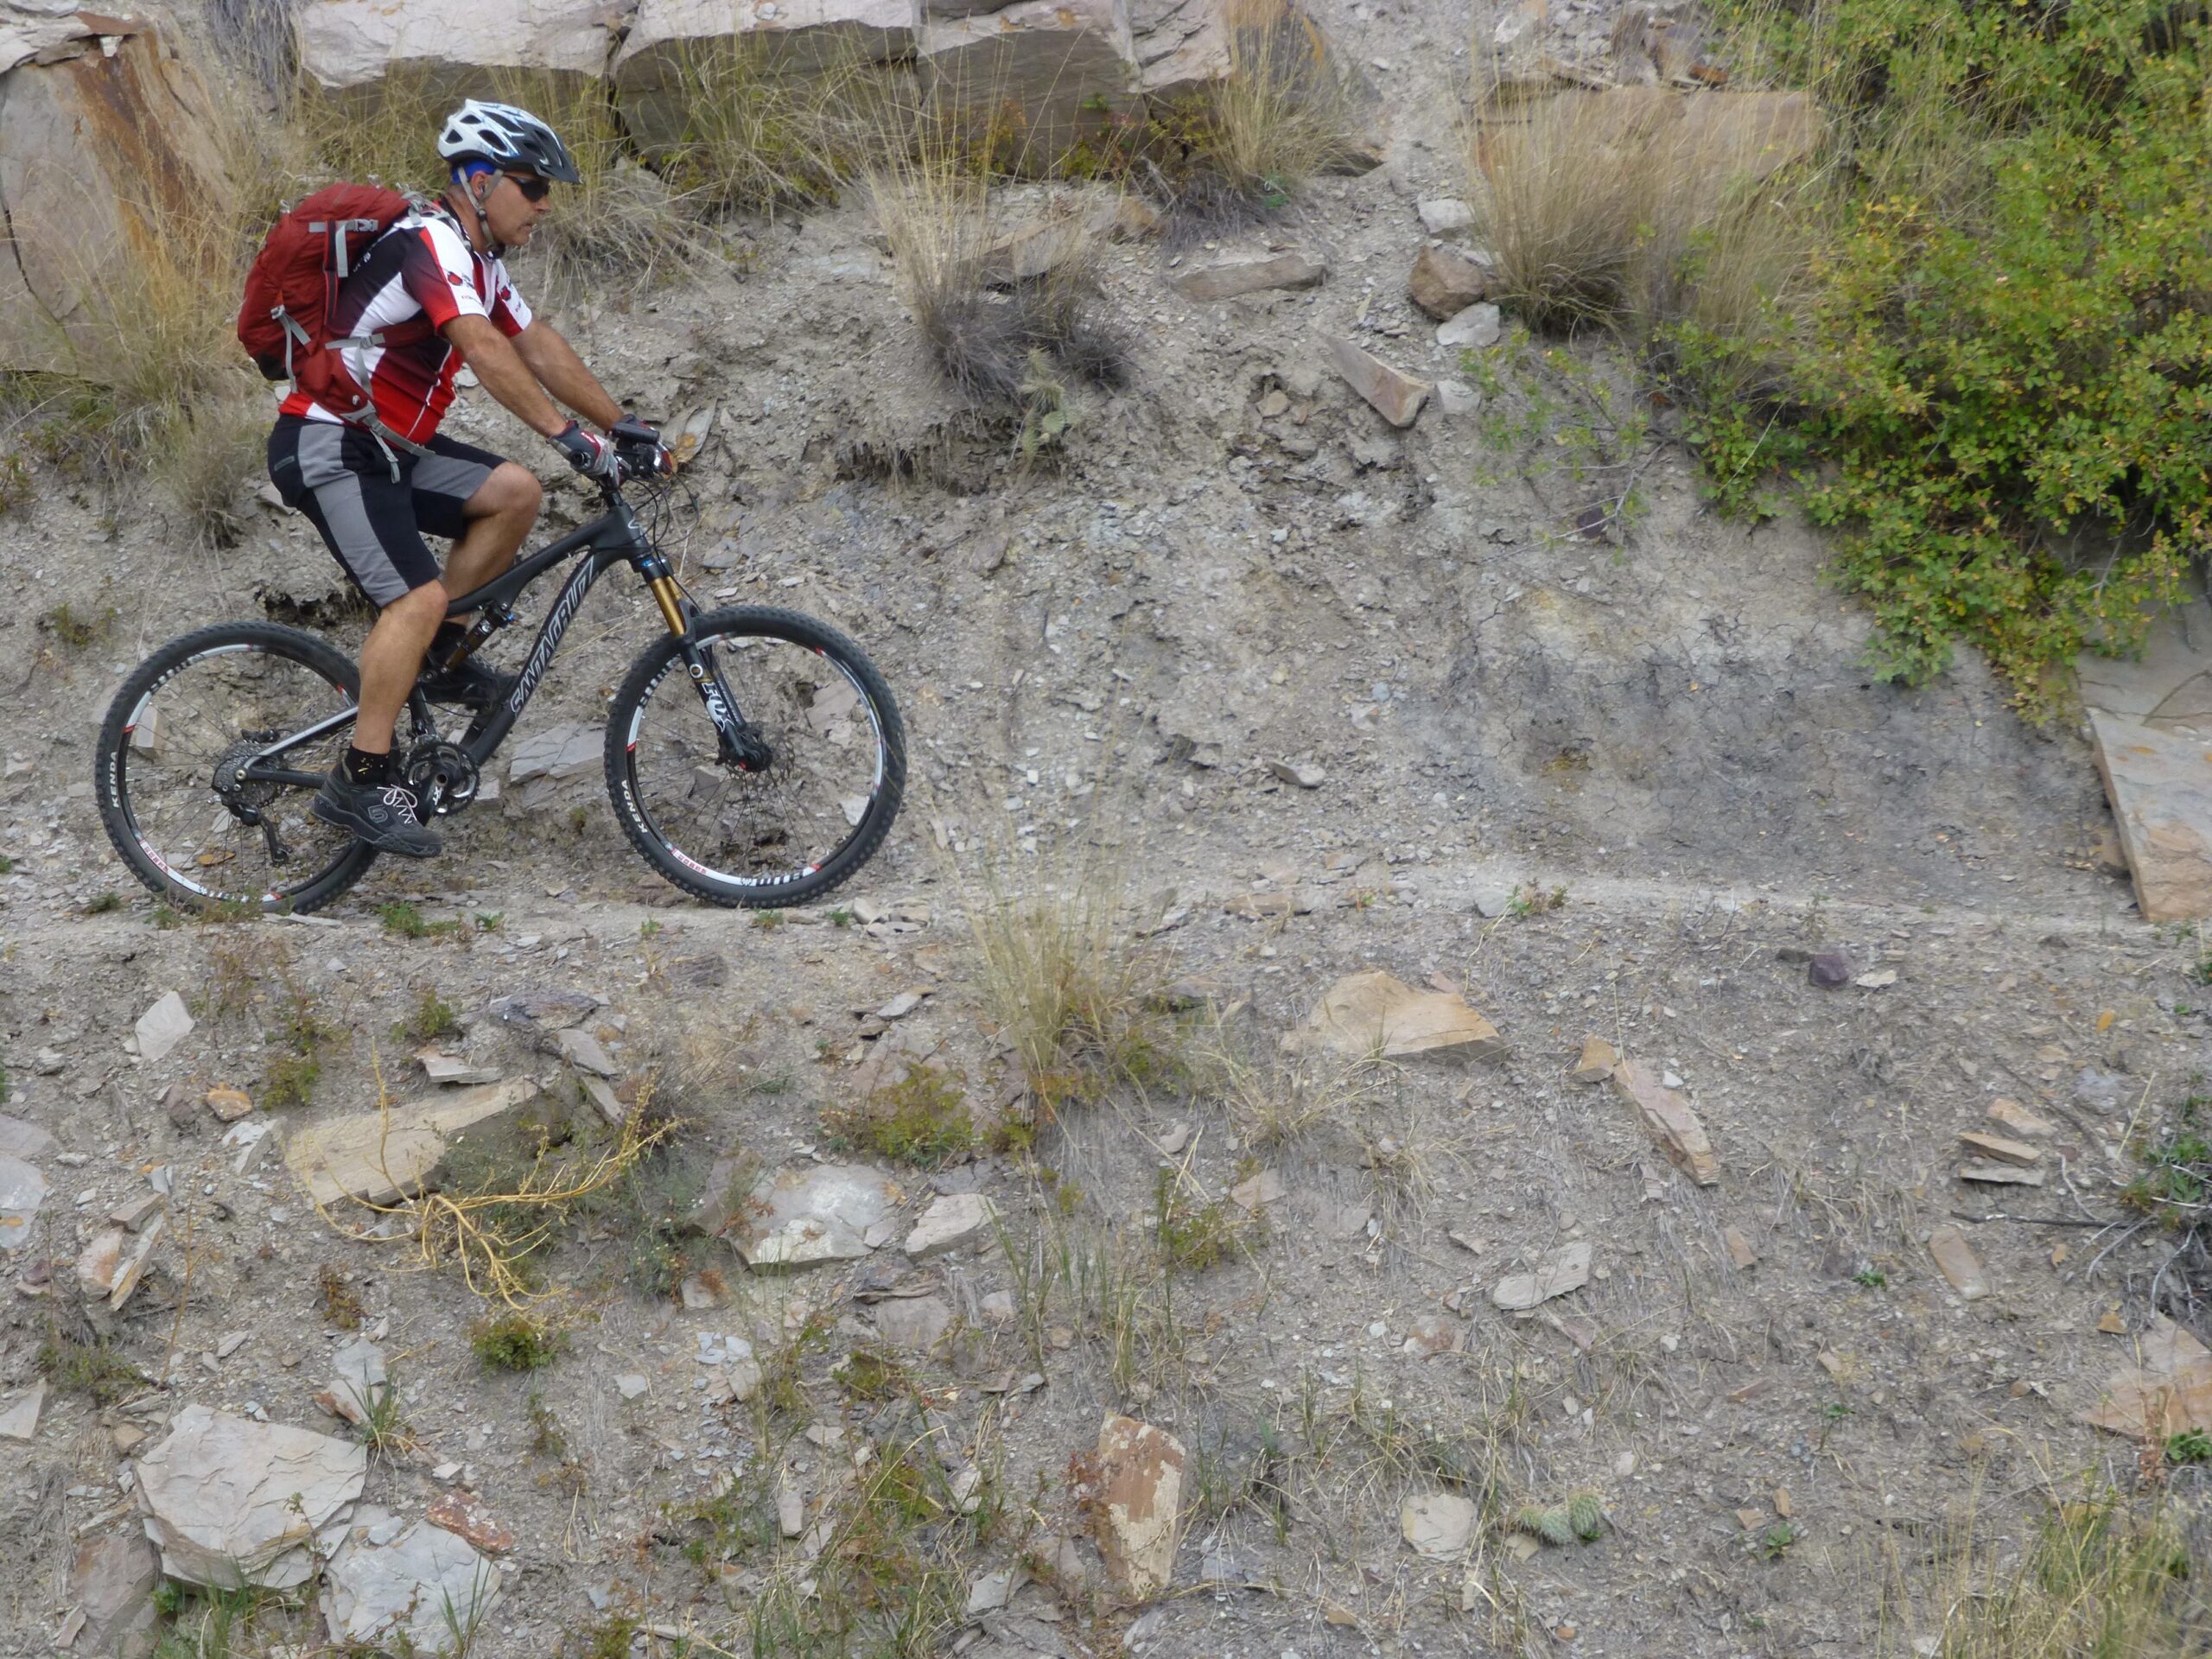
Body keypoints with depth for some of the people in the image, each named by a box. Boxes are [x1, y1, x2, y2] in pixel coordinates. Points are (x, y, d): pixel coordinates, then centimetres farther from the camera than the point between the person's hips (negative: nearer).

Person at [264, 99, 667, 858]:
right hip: (327, 446, -10)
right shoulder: (430, 241, -18)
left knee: (515, 492, -3)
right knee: (418, 597, -21)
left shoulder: (480, 260, 12)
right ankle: (360, 782, -12)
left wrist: (625, 428, 8)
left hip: (389, 444, 10)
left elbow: (539, 346, 13)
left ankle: (435, 652, 7)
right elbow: (483, 348, -32)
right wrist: (568, 435, -37)